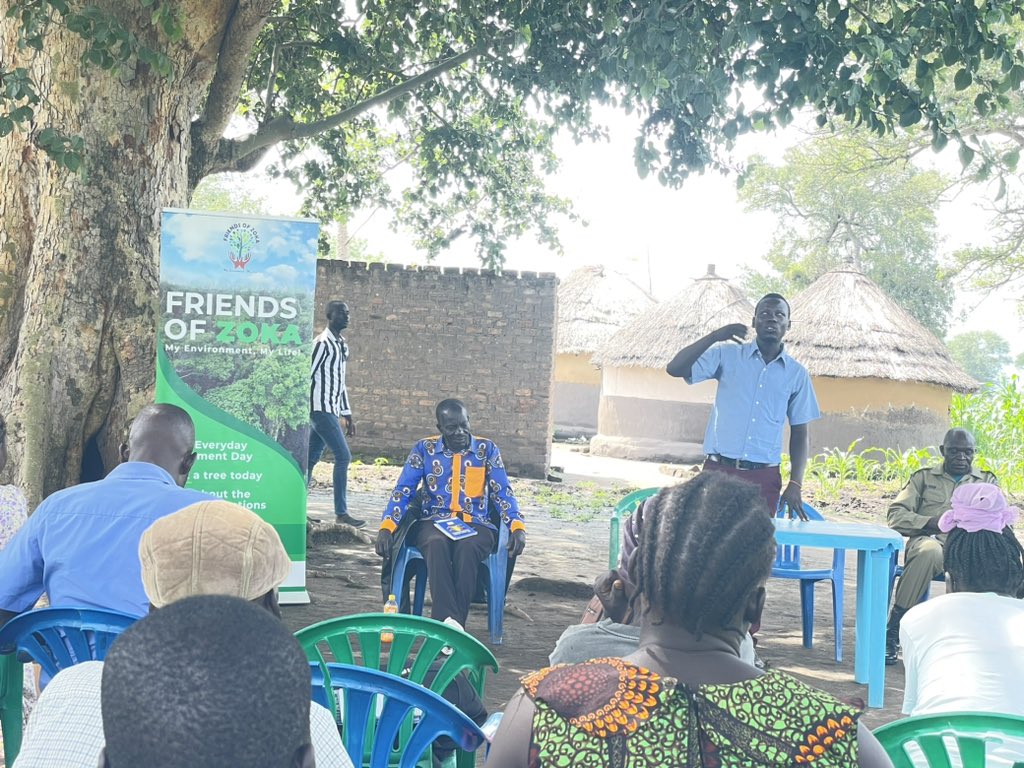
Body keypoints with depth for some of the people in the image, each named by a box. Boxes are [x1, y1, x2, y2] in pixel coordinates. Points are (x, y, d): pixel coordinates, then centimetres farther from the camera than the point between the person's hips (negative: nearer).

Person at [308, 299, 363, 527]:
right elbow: (306, 376, -14)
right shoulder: (322, 343, -11)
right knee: (343, 456, -11)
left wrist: (347, 414, 21)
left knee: (311, 459, 9)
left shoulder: (343, 345, 17)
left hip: (331, 410, 9)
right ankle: (341, 513, -7)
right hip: (321, 409, -9)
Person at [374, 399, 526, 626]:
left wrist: (517, 527, -14)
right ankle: (447, 621, -45)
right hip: (434, 522, 0)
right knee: (437, 544, -37)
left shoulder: (487, 449, 8)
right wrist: (386, 527, -12)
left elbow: (502, 492, 3)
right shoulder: (424, 449, 8)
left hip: (475, 524, 0)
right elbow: (403, 490, 4)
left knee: (467, 548, -37)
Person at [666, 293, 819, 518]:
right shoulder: (727, 355, 3)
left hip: (764, 477, 2)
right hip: (719, 471, -1)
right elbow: (675, 368, -7)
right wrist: (715, 336, -15)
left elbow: (799, 433, 11)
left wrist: (795, 484, 2)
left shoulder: (796, 374, 8)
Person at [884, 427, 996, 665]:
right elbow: (896, 514, 9)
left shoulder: (988, 481, 26)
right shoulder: (924, 477, 23)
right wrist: (932, 523, -8)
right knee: (929, 551, -39)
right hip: (930, 540, -1)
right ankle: (892, 632, -34)